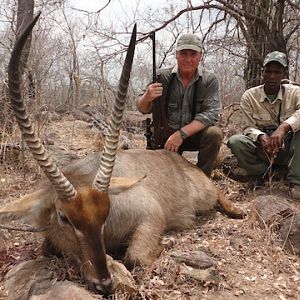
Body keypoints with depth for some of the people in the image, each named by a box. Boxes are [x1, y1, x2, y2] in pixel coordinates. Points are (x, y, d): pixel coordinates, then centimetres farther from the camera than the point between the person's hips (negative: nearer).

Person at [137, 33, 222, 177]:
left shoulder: (210, 80, -10)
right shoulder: (162, 77, -8)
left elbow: (211, 113, -20)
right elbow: (143, 109, -4)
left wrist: (182, 134, -33)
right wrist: (147, 97, -30)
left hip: (195, 134, 0)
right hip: (165, 135, 0)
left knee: (214, 133, -28)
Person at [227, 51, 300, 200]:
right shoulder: (249, 96, -2)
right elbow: (248, 127, -6)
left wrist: (284, 127, -42)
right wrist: (261, 137, -29)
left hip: (288, 150, 0)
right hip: (262, 150, 0)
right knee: (235, 141, -28)